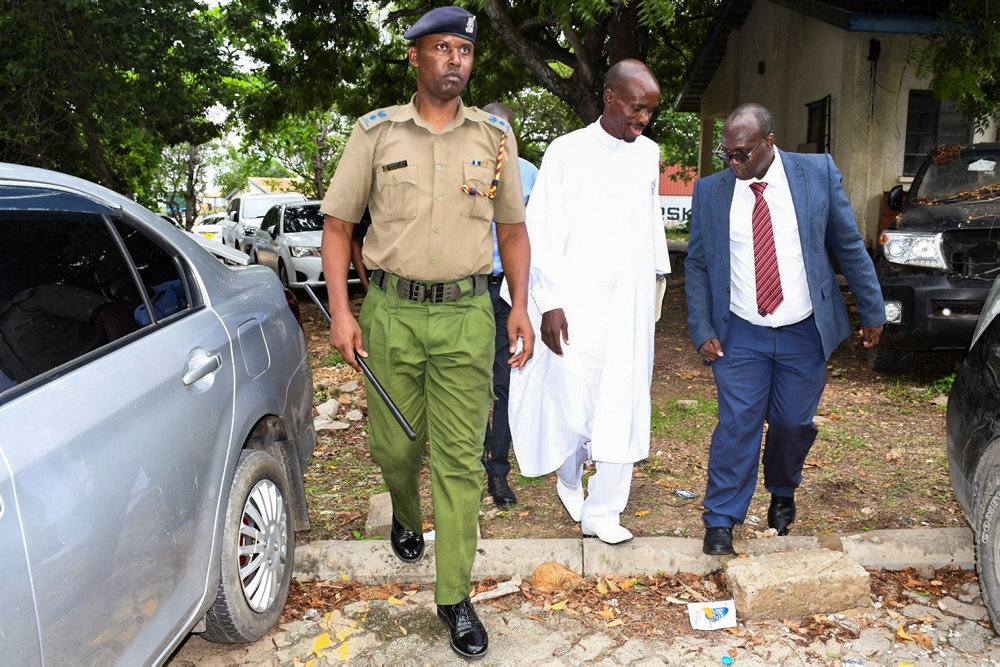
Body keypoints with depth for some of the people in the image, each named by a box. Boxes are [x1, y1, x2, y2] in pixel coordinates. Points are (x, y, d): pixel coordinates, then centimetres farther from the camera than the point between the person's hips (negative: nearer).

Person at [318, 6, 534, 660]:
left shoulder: (495, 135, 8)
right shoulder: (375, 132, 4)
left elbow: (513, 227, 14)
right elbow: (338, 223, 5)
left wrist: (520, 306, 3)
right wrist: (341, 311, -5)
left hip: (467, 313, 0)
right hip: (391, 310, 0)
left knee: (461, 457, 1)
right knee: (395, 444, 11)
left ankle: (455, 597, 14)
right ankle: (406, 516, 46)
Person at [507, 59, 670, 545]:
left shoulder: (649, 154, 9)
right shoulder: (567, 152, -4)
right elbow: (541, 232, -6)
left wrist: (656, 282, 18)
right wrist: (549, 302, -11)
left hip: (631, 305, 4)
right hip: (576, 302, -4)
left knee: (622, 409, 3)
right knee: (572, 400, 1)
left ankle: (602, 513, 15)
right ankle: (568, 477, 32)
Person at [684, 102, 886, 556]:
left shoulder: (818, 173, -3)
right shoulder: (710, 191, -2)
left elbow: (850, 246, 3)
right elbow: (696, 265, 4)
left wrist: (872, 312, 6)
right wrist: (702, 330, -3)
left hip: (805, 334, 1)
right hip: (741, 336, 0)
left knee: (794, 424, 9)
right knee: (737, 425, -3)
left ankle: (783, 494, 38)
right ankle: (720, 521, 10)